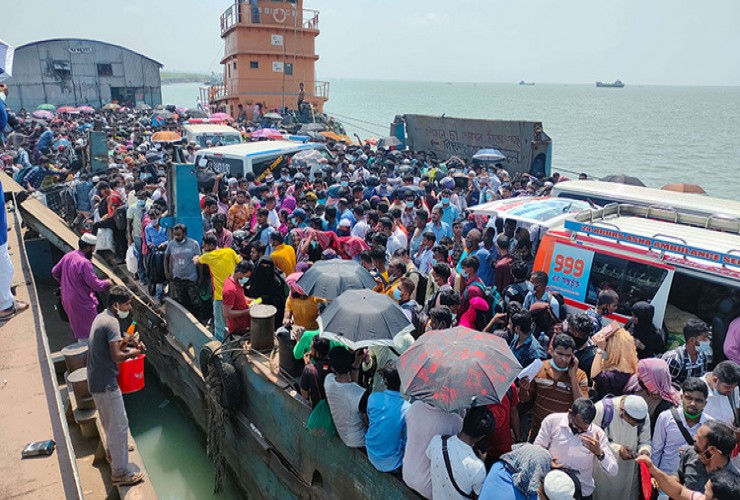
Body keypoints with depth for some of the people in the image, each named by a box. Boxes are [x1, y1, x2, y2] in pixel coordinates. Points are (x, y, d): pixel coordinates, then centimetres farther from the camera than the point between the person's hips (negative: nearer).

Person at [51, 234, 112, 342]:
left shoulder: (68, 256, 2)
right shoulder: (84, 263, -25)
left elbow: (55, 272, 15)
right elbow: (95, 285, -23)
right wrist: (107, 282, -5)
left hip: (67, 299, 9)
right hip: (81, 302, -9)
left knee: (77, 328, 23)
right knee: (87, 333, 3)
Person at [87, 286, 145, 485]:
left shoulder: (101, 317, 8)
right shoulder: (111, 323, -22)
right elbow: (116, 356, -28)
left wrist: (129, 342, 8)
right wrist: (131, 353, -9)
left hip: (96, 379, 10)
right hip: (106, 383, -10)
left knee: (109, 421, 29)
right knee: (119, 425, -1)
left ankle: (114, 449, 49)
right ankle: (120, 472, 8)